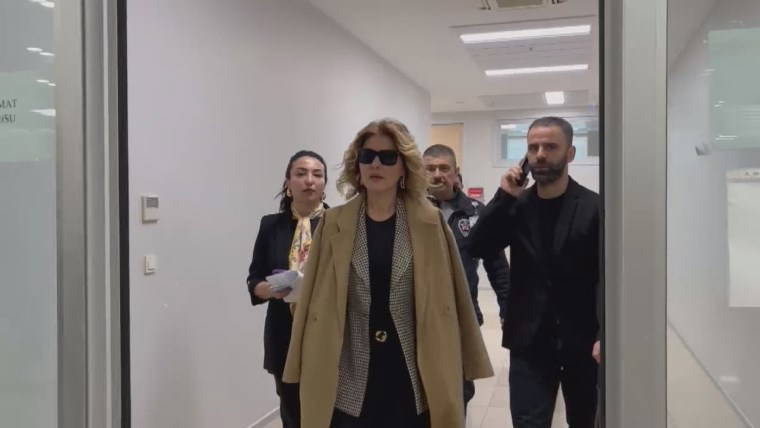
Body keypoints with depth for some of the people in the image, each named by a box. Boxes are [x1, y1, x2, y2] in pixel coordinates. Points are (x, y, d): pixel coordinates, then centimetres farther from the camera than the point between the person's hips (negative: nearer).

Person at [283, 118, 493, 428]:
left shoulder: (429, 224, -1)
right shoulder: (334, 224, 1)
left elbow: (449, 300, 1)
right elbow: (317, 301, 3)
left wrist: (457, 366, 2)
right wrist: (306, 369, 3)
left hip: (415, 378, 0)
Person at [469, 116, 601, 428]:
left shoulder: (594, 207, -6)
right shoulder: (517, 206, 3)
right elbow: (478, 247, -9)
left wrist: (605, 336, -18)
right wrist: (504, 197, -15)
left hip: (582, 342, -1)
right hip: (530, 342, 1)